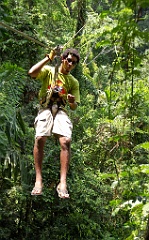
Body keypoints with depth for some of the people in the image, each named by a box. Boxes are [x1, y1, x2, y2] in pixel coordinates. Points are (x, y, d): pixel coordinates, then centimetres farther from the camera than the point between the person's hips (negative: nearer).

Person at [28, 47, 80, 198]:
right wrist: (48, 58, -7)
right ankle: (38, 180, -22)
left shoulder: (74, 82, 17)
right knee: (39, 138, -28)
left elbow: (74, 107, 15)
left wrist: (72, 102, -9)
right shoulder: (49, 71, 10)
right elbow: (32, 72, -11)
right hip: (45, 109, -2)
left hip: (61, 111, 2)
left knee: (66, 141, -24)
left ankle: (63, 182, -27)